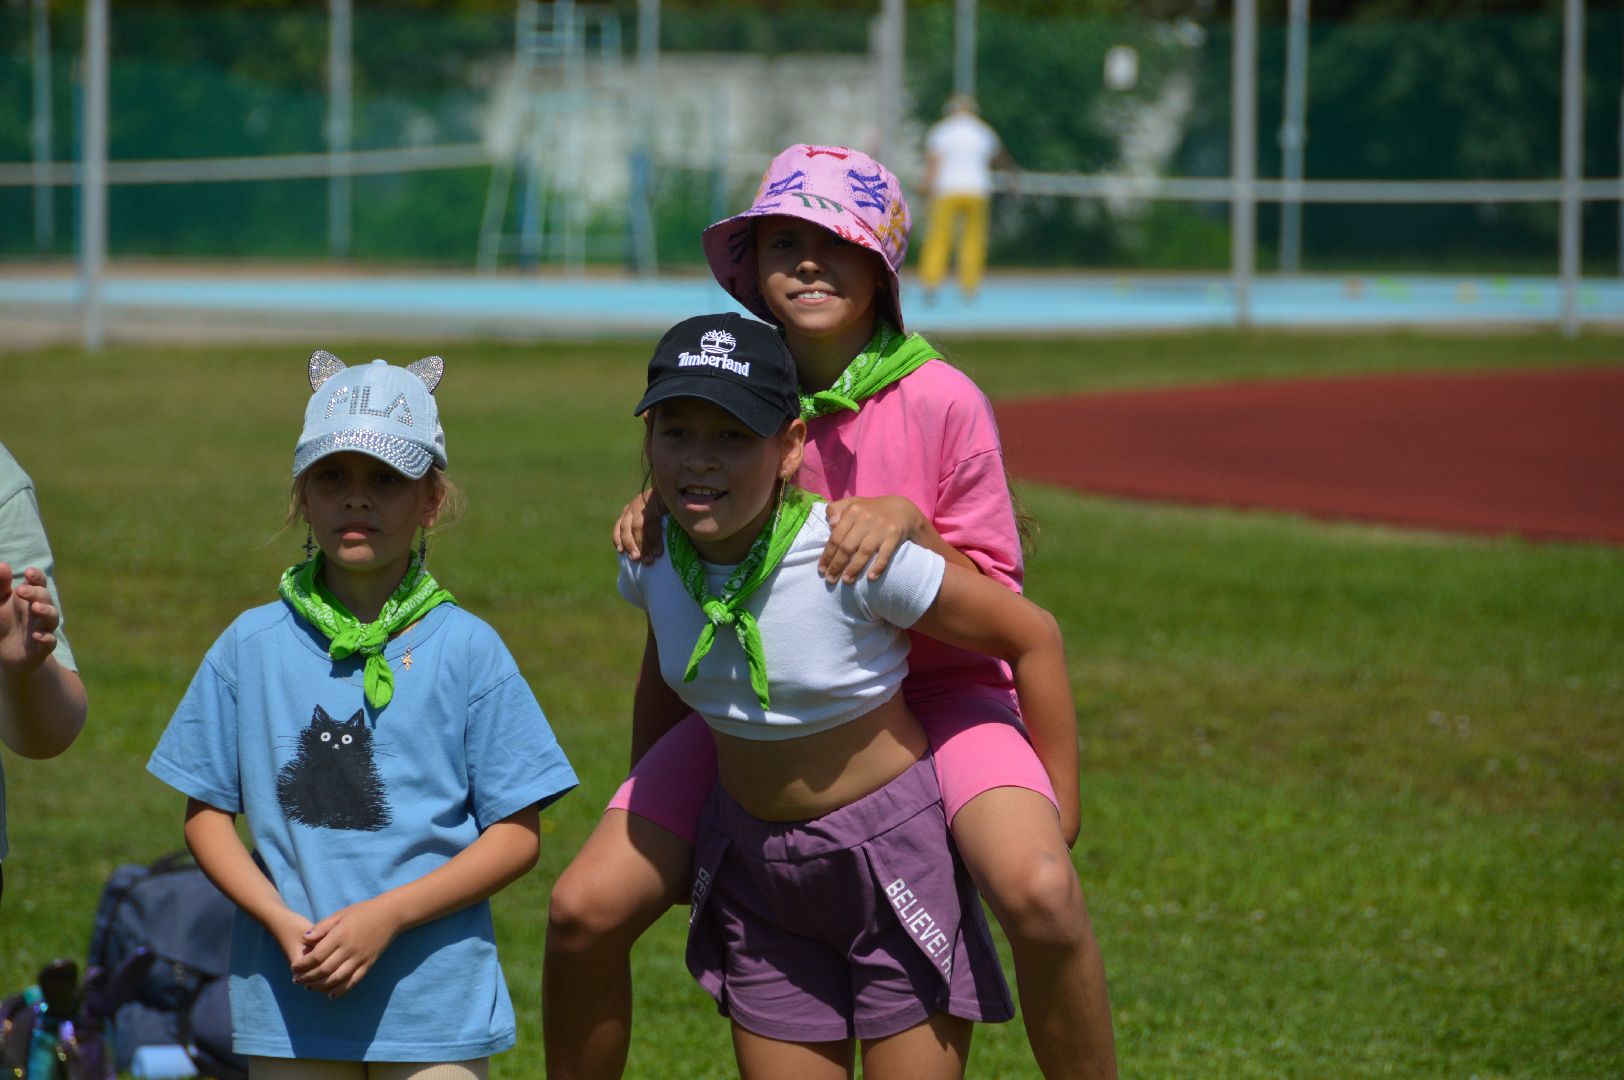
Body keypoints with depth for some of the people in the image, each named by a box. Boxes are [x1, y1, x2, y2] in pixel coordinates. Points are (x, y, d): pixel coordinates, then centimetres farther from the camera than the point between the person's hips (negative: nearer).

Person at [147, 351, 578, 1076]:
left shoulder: (466, 649, -2)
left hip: (436, 1004, -2)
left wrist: (386, 916, -13)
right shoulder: (252, 645, 4)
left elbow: (517, 834, -3)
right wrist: (285, 926, -10)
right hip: (288, 1002, 2)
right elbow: (206, 812, 6)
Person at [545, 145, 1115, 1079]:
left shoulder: (940, 403, -14)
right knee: (586, 910, -9)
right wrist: (658, 513, -12)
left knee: (1040, 894, -31)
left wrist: (906, 522, -27)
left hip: (933, 686, -3)